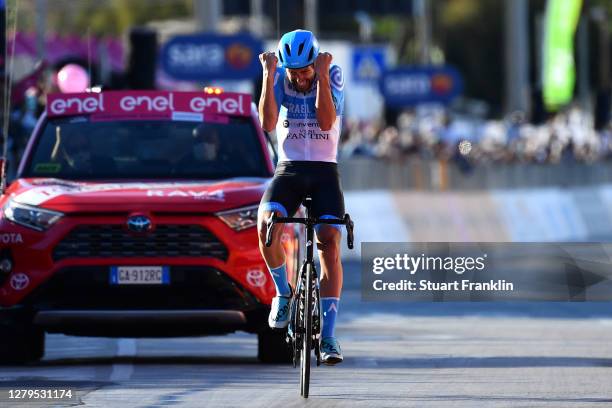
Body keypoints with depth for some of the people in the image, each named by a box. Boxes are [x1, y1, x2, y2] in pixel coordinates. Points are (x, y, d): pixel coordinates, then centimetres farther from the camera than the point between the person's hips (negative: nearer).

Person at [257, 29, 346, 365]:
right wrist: (268, 76, -24)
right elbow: (268, 124, -18)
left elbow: (326, 122, -20)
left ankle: (328, 336, -13)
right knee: (266, 226, -29)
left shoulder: (333, 75, -7)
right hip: (288, 170, 1)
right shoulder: (278, 79, -3)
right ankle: (283, 294, -5)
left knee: (329, 246, -16)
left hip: (324, 172, -1)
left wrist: (321, 76, -26)